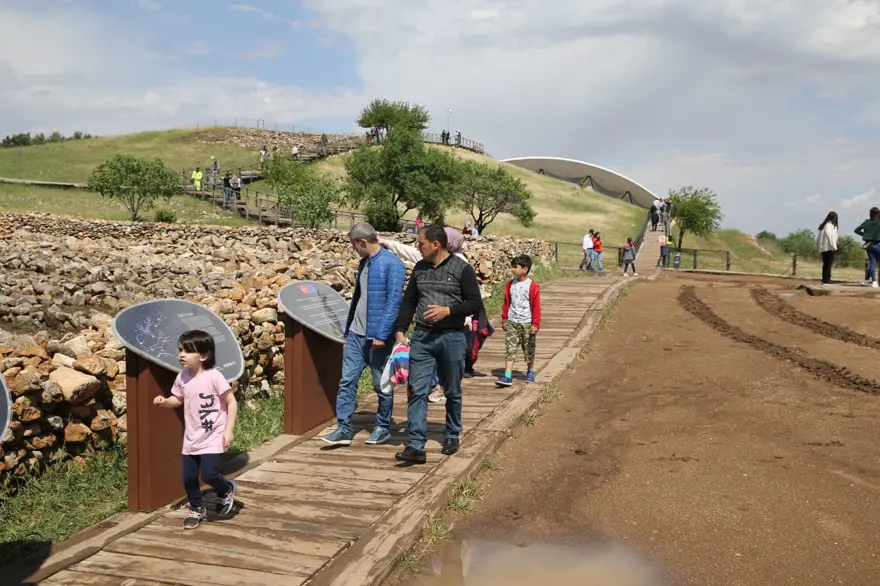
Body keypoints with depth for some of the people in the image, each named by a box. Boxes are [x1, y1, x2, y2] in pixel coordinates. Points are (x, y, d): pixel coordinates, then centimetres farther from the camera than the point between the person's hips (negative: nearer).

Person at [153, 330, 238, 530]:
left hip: (212, 437, -6)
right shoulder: (182, 377, -2)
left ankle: (226, 490, 19)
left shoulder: (214, 377, -19)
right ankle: (197, 509, 34)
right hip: (191, 438, 6)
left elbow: (232, 402, -15)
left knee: (208, 474, -15)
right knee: (188, 477, 10)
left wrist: (229, 430, -18)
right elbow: (178, 399, 14)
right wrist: (164, 401, -9)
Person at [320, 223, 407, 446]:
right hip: (356, 334, 7)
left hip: (378, 336, -7)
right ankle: (344, 429, 9)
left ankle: (383, 428, 22)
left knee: (381, 385, 7)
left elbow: (393, 302, -17)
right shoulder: (364, 263, 12)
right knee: (347, 381, 3)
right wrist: (348, 328, 19)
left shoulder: (392, 264, -13)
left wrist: (381, 335, -20)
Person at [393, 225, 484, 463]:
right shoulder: (419, 268, 9)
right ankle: (416, 446, -7)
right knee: (417, 391, -6)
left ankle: (452, 436, 30)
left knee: (453, 392, 11)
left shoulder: (462, 269, -6)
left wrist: (448, 311, -20)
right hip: (422, 337, 3)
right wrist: (400, 331, 2)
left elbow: (476, 303, -7)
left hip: (452, 338, -3)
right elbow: (408, 302, 13)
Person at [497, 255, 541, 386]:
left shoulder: (532, 286, -10)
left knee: (529, 350, 11)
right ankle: (507, 376, -8)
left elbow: (536, 306, -8)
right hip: (512, 322, 3)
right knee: (510, 349, -4)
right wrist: (504, 319, 11)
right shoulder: (510, 284, 4)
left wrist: (535, 324, -8)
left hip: (527, 324, -3)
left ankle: (530, 372, 31)